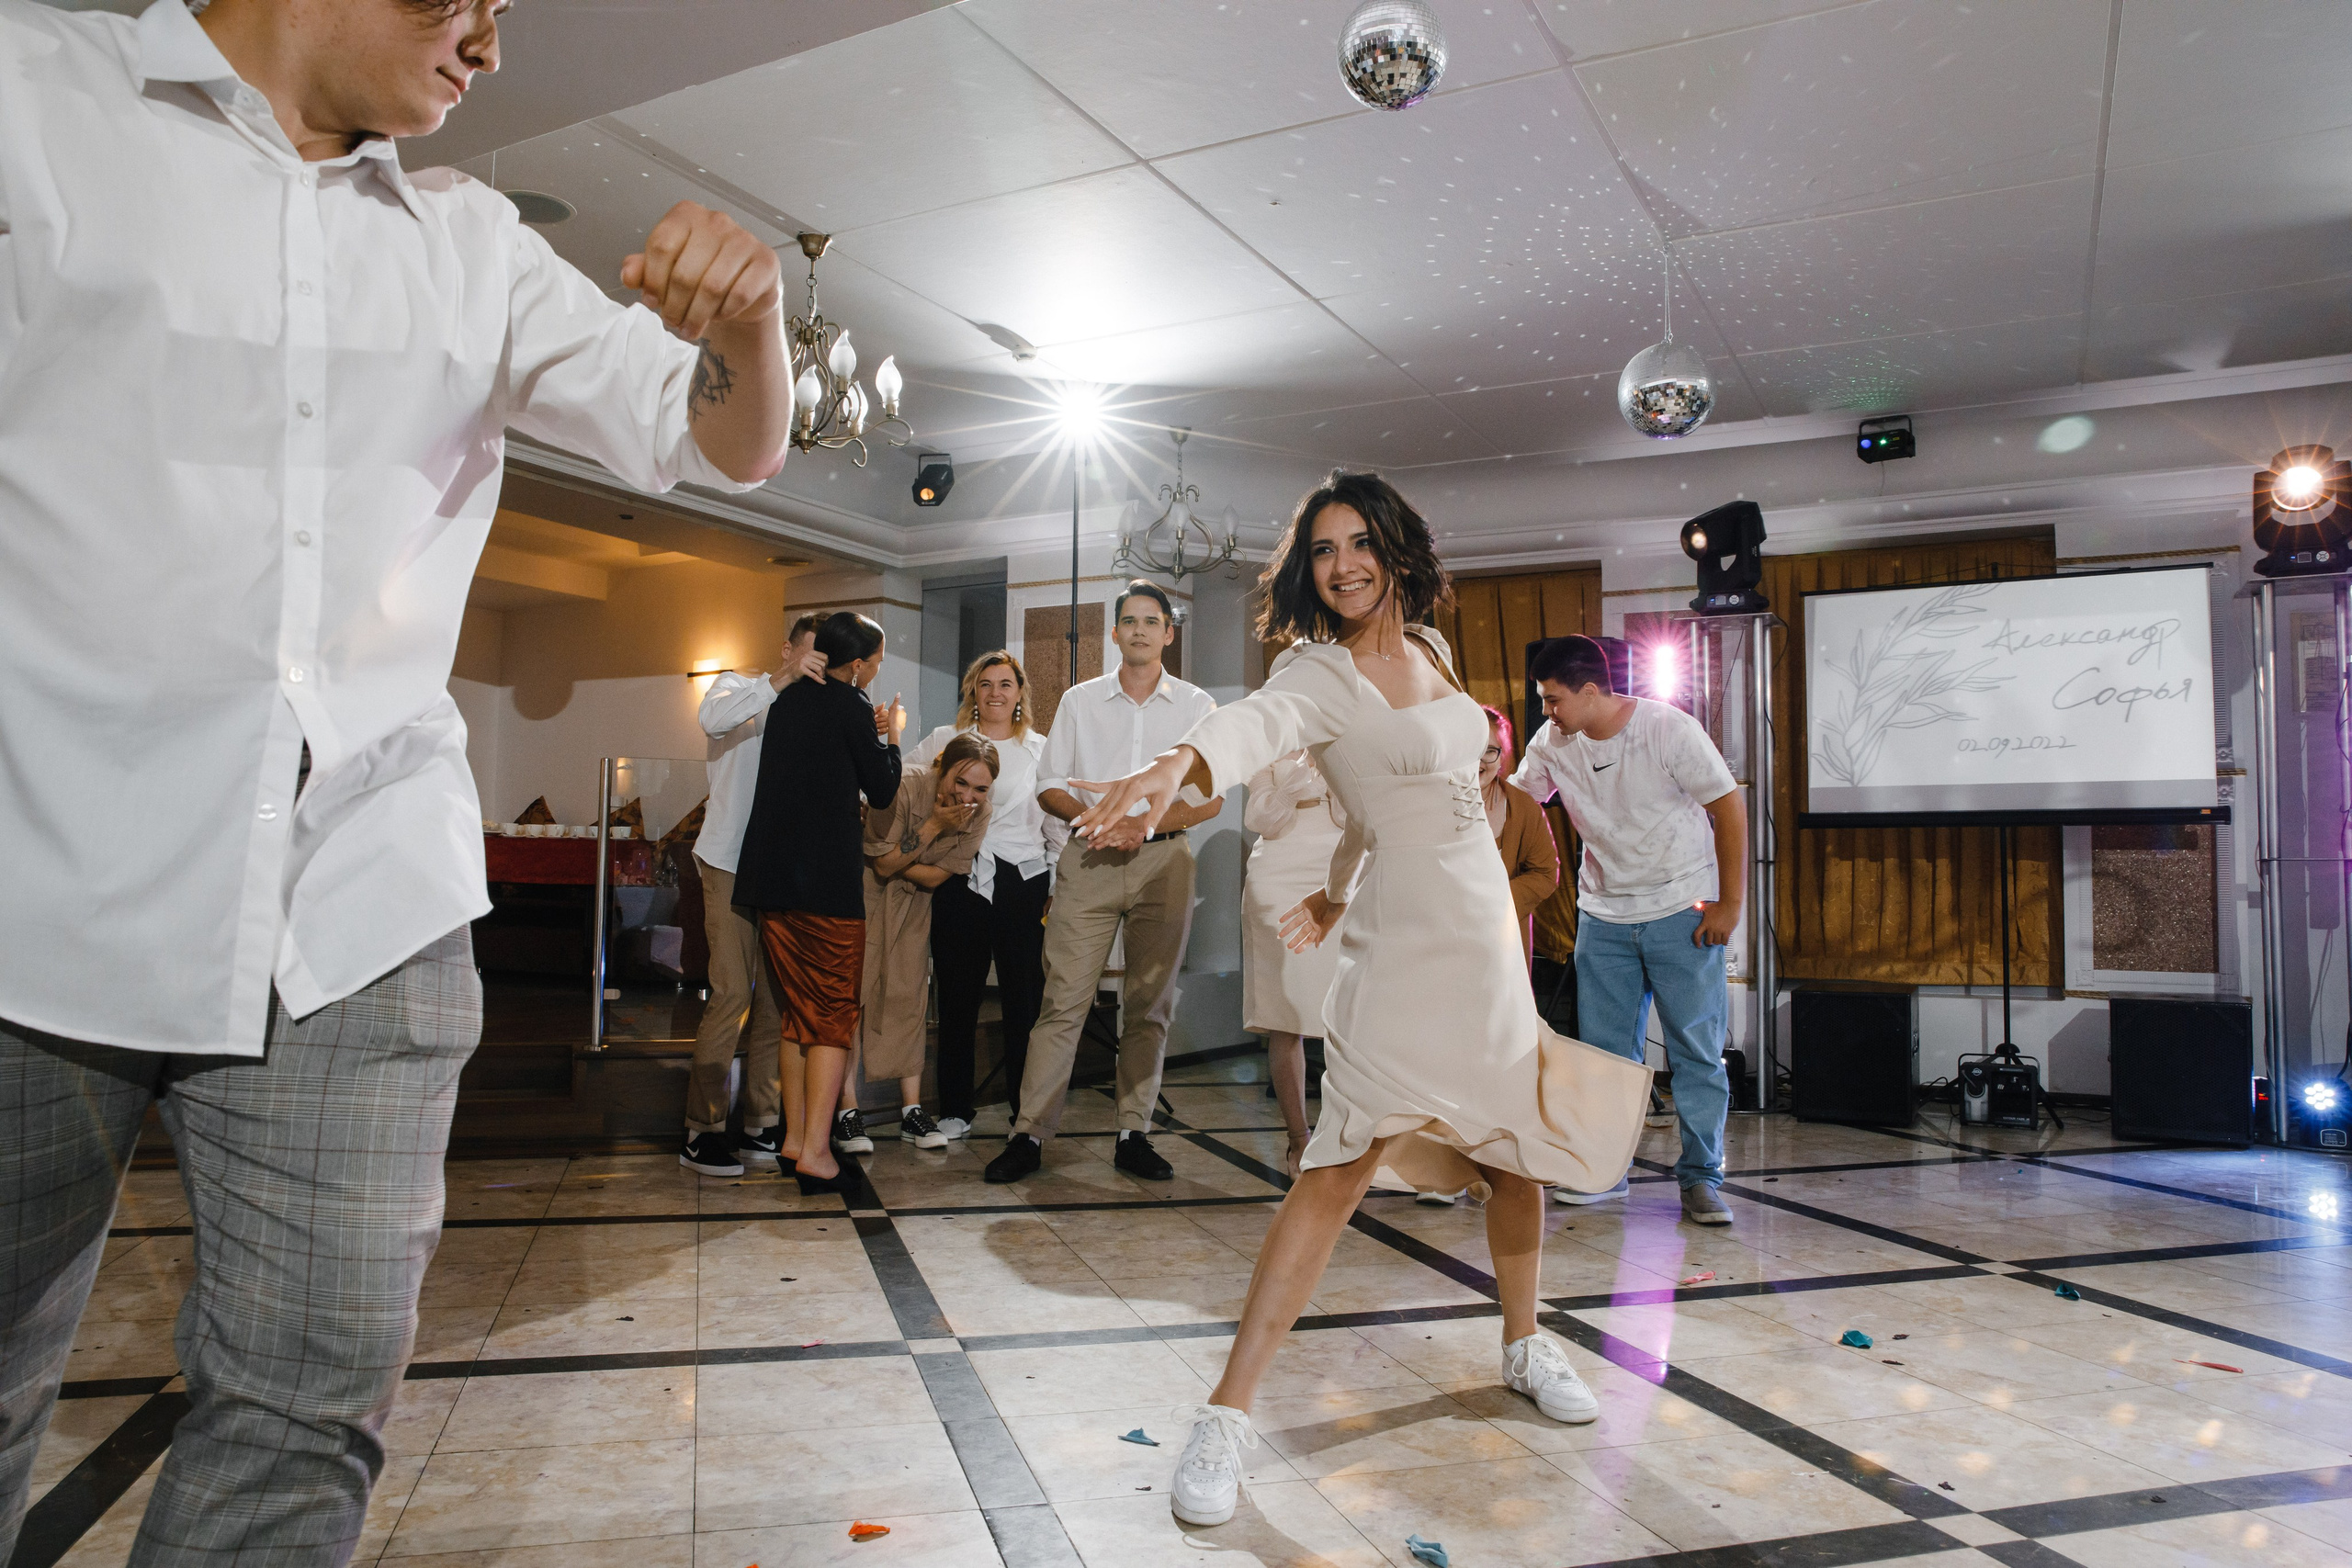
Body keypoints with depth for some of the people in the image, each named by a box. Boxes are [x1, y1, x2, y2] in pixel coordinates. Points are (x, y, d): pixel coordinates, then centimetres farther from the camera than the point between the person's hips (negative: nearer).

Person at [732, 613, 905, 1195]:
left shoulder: (787, 699, 14)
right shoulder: (850, 704, -8)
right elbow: (883, 791, -3)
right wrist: (892, 735, 12)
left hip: (772, 874, 8)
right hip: (827, 879, -8)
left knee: (799, 1010, 15)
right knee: (835, 1014, -1)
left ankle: (795, 1136, 19)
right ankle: (815, 1151, -5)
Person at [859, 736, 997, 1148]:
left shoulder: (980, 814, -14)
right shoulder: (904, 789, -29)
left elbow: (935, 877, -9)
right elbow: (882, 865, -25)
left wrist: (893, 860, -17)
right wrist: (933, 826, -31)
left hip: (911, 902, 4)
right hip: (864, 889, -4)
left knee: (909, 996, 1)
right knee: (853, 991, -7)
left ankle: (911, 1110, 6)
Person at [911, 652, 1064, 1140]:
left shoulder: (1040, 748, 11)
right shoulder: (943, 740, 12)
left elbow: (1059, 824, 11)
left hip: (1022, 882, -1)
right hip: (958, 881, 1)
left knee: (1023, 998, -1)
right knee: (957, 997, 5)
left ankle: (1024, 1107, 11)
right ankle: (956, 1107, 17)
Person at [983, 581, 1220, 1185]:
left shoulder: (1195, 705, 8)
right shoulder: (1079, 700, 11)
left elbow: (1211, 797, 2)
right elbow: (1049, 786, 8)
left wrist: (1147, 822, -12)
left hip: (1163, 861, 0)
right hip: (1088, 861, 0)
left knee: (1149, 1003, 4)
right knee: (1064, 999, -5)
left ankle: (1133, 1134, 12)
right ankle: (1029, 1133, -1)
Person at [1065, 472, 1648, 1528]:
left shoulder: (1429, 649, 10)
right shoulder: (1320, 671, -11)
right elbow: (1258, 723, -35)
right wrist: (1177, 763, -57)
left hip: (1487, 926, 7)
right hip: (1402, 939, -7)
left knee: (1519, 1145, 15)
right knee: (1342, 1166, -14)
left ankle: (1524, 1344, 39)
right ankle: (1227, 1414, -7)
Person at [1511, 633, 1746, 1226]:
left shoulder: (1668, 728, -14)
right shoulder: (1551, 743, 0)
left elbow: (1729, 806, -10)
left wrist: (1729, 904, -12)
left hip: (1683, 911, -4)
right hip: (1604, 915, 4)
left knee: (1697, 1049, 0)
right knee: (1604, 1049, 7)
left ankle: (1700, 1178, 10)